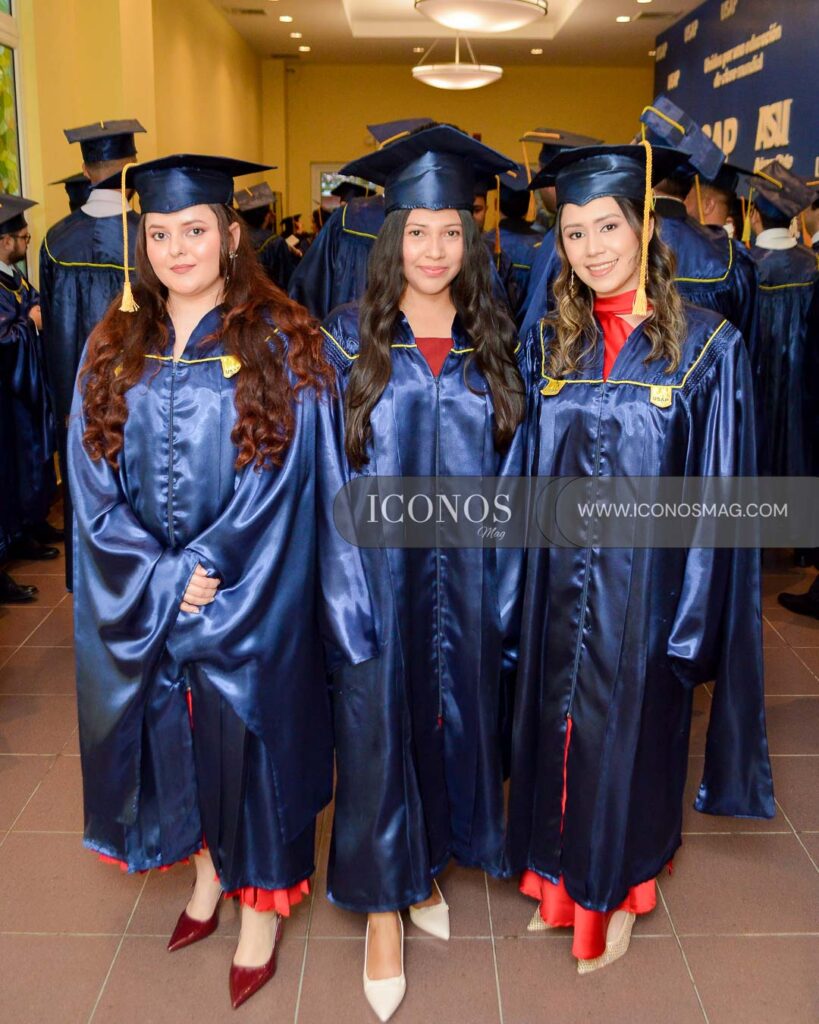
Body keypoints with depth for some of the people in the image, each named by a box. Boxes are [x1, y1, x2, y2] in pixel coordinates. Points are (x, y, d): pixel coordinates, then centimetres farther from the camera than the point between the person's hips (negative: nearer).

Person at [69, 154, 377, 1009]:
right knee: (175, 731, 16)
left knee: (249, 735, 8)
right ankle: (207, 866, 40)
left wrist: (208, 578, -15)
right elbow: (93, 483, 0)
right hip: (142, 601, 4)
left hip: (253, 599, -3)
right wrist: (161, 579, -11)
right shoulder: (114, 350, 4)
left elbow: (286, 479, -11)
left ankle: (260, 902, 29)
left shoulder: (279, 346, -7)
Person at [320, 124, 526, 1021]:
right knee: (377, 720, 4)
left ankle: (429, 862, 37)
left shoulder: (493, 344, 3)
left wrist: (505, 589, -1)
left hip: (465, 575, 3)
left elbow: (511, 470, 4)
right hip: (375, 571, -2)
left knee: (454, 712, 14)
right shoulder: (351, 337, -2)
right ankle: (383, 900, 22)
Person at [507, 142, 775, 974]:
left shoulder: (706, 346, -9)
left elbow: (718, 494, -9)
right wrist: (526, 586, 1)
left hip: (645, 585, -3)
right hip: (559, 584, 3)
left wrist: (693, 618, -11)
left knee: (630, 736, 13)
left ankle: (620, 895, 37)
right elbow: (528, 475, 5)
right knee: (557, 728, 16)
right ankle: (562, 882, 39)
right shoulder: (549, 343, 2)